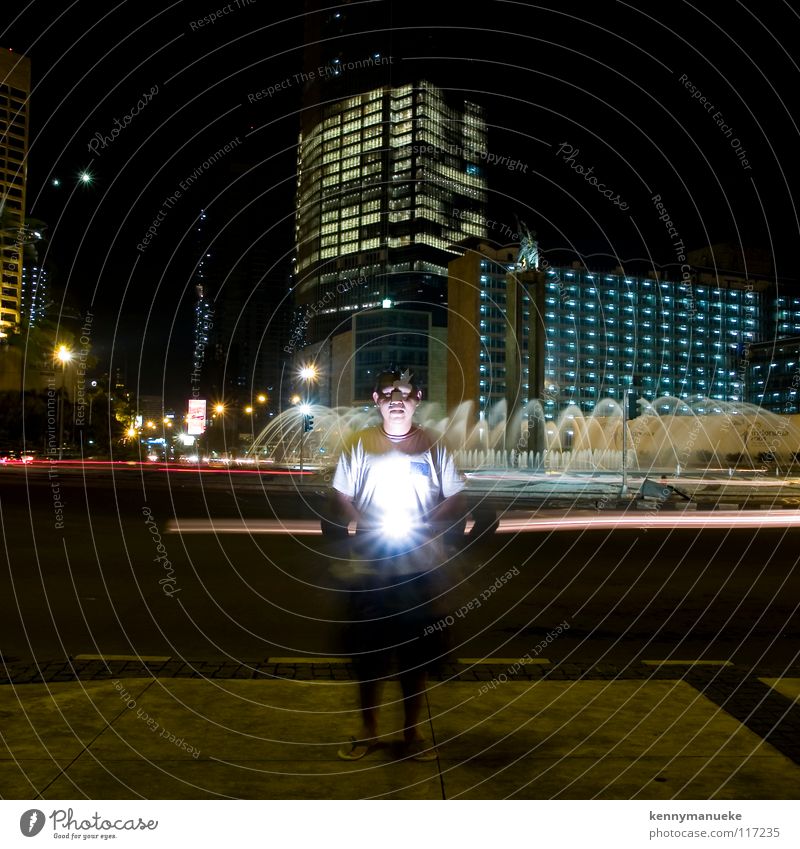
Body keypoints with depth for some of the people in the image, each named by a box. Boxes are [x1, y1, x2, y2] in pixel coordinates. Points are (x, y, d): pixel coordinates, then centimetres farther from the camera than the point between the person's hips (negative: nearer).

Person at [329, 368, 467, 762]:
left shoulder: (434, 446, 3)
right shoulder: (359, 444, 3)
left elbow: (456, 503, 4)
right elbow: (340, 502, 3)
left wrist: (422, 525, -12)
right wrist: (370, 525, -14)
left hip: (423, 569, 0)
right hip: (369, 569, 0)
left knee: (417, 654, 9)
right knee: (368, 653, 10)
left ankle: (412, 731, 28)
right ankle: (368, 729, 29)